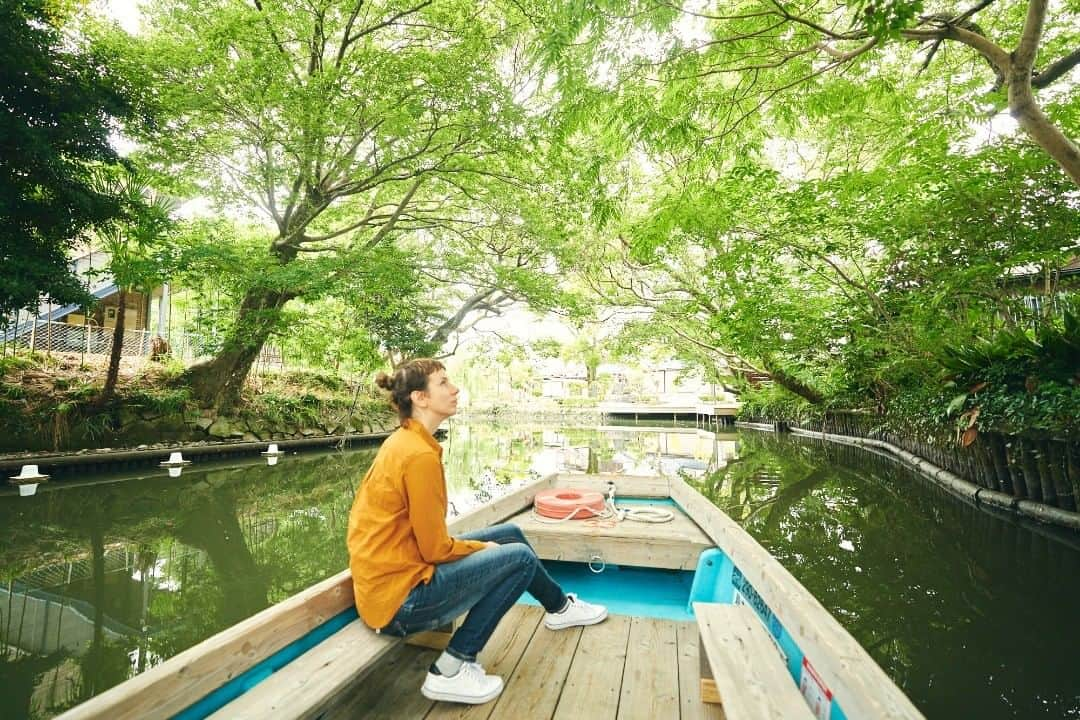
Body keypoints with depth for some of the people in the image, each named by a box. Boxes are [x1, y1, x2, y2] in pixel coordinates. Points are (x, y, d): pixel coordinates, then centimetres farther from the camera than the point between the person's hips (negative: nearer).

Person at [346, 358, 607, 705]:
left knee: (511, 533, 14)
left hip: (396, 569, 9)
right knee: (519, 557, -7)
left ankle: (559, 607, 35)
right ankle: (452, 670, 1)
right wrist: (484, 547, -2)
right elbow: (435, 549, -19)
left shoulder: (402, 442, 6)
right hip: (400, 595, -9)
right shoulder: (419, 455, -25)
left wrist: (479, 545, 8)